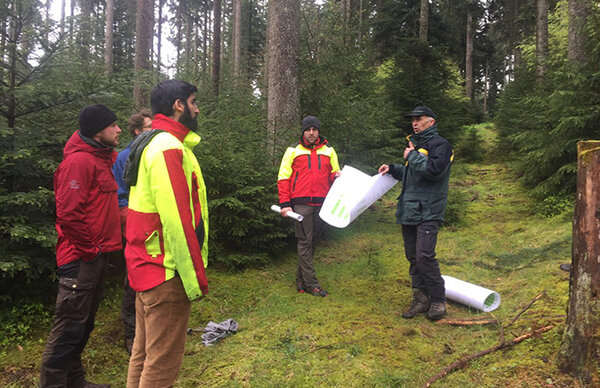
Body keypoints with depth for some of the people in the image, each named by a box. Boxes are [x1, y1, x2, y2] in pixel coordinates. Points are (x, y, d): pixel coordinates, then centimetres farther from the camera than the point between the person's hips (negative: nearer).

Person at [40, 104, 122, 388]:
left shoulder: (103, 159, 14)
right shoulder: (78, 162, -15)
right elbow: (68, 213, -20)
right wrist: (88, 249, -14)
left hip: (97, 255, 9)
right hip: (80, 258, -9)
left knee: (84, 323, 17)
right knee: (70, 325, -2)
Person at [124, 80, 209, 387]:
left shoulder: (150, 145, 16)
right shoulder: (169, 147, -17)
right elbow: (176, 219, -24)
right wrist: (195, 278, -19)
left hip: (147, 267, 10)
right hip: (167, 272, -10)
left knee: (144, 352, 21)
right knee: (163, 361, 1)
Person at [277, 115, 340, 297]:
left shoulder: (329, 151, 14)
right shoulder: (293, 151, 7)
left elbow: (334, 173, 23)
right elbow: (283, 178, 4)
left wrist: (336, 176, -3)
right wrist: (285, 204, -5)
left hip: (321, 203, 3)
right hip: (301, 203, -3)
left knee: (312, 241, 8)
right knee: (305, 242, -4)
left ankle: (301, 278, 21)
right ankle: (310, 283, 0)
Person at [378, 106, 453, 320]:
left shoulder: (439, 144, -5)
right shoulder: (416, 144, 22)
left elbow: (434, 170, -23)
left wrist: (412, 156, -11)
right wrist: (392, 169, 18)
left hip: (428, 212, -8)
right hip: (409, 211, 9)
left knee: (424, 256, -14)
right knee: (413, 257, 9)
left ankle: (438, 300, 1)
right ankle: (421, 298, 18)